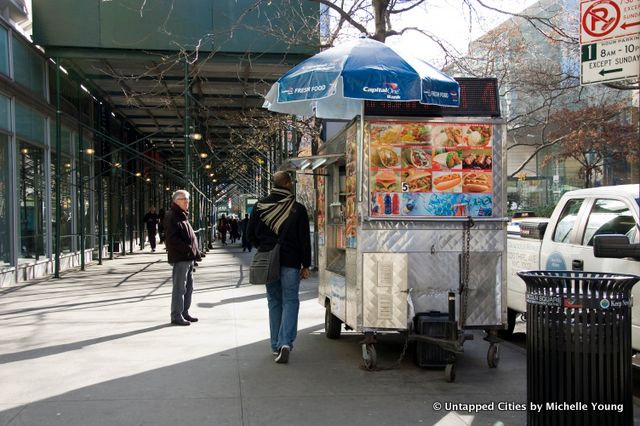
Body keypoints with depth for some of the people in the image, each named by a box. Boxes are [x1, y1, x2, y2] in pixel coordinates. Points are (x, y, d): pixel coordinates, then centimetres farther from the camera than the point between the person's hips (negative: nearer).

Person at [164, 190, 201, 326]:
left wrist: (196, 251, 12)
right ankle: (176, 316, 0)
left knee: (188, 287, 15)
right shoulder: (171, 216, -10)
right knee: (179, 288, -6)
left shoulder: (183, 216, 20)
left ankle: (184, 313, 24)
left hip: (188, 258, 10)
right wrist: (188, 249, -22)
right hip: (180, 258, -10)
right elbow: (172, 238, -21)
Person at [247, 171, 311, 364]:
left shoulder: (260, 206, 1)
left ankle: (276, 346, 16)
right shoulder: (297, 209, -7)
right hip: (290, 262, -3)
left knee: (274, 302, 13)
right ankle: (285, 342, -13)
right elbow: (304, 240, -5)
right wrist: (306, 265, 2)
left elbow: (250, 234, 5)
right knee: (290, 301, 3)